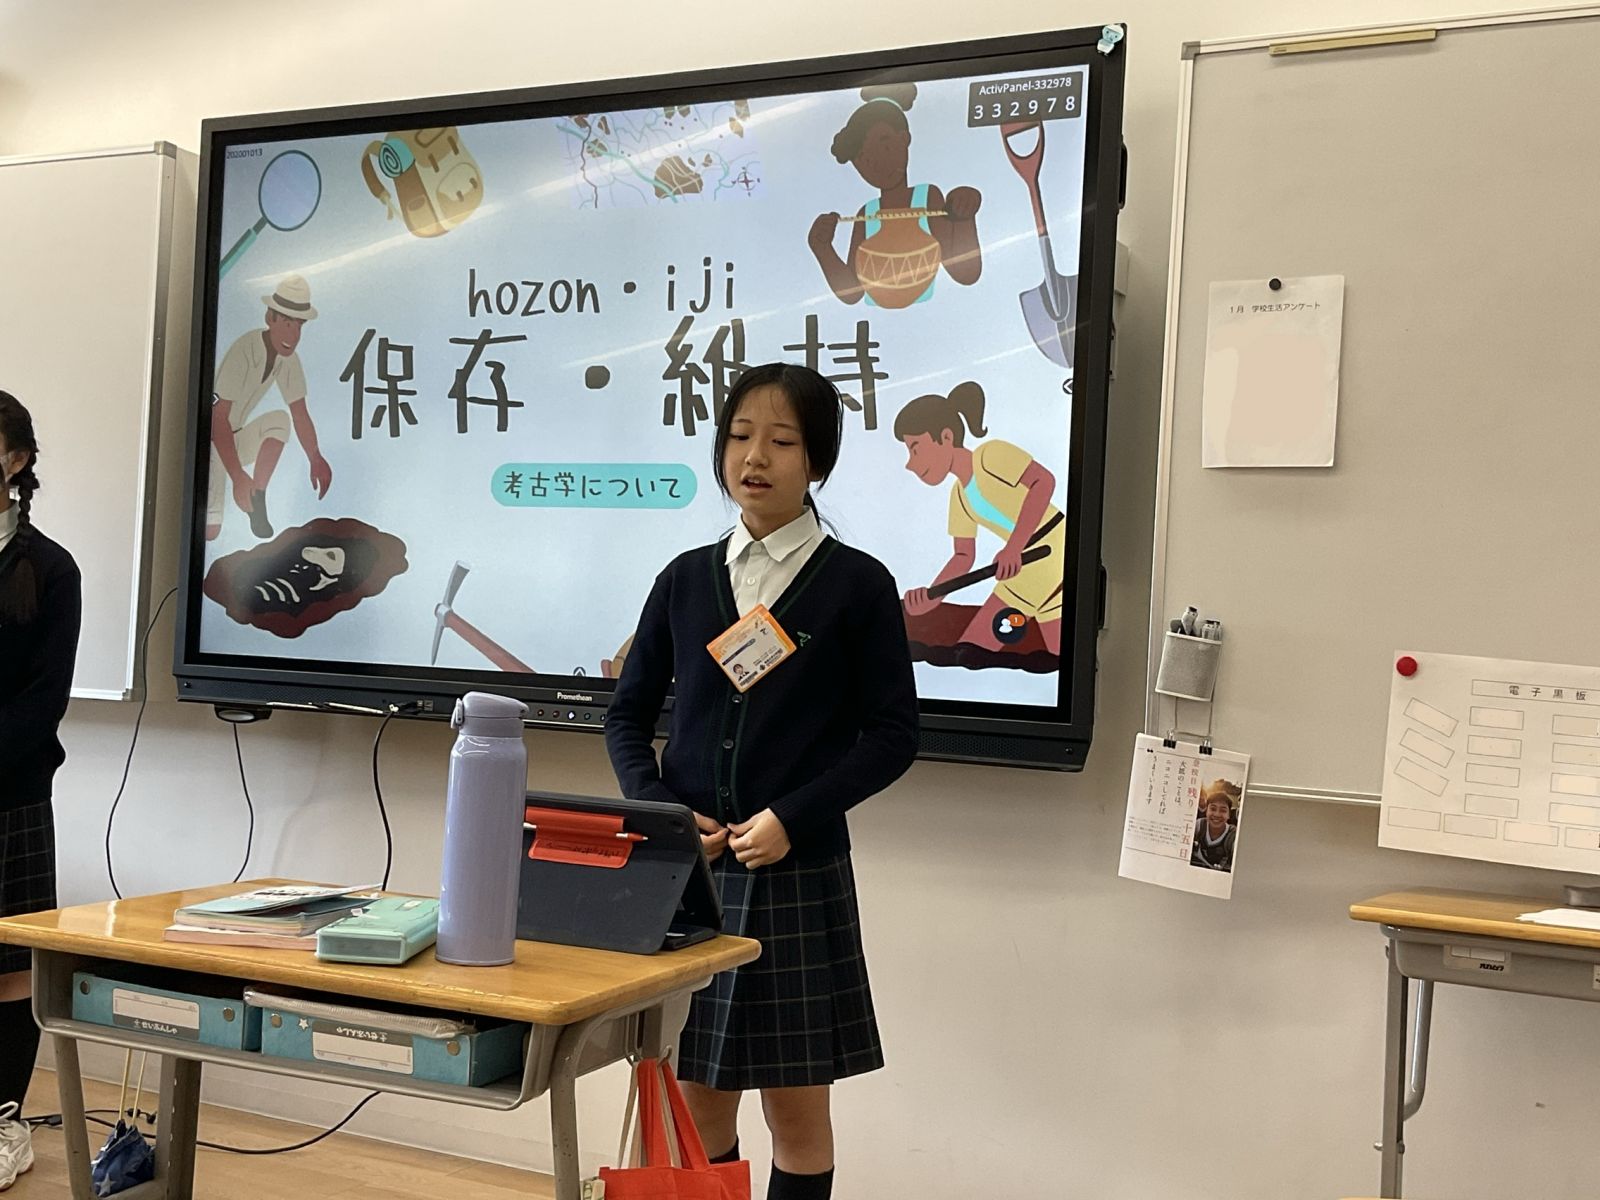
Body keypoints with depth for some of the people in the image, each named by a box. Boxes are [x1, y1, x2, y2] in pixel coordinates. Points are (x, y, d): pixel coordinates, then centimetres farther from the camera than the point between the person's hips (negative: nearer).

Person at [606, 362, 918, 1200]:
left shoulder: (858, 584, -2)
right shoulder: (685, 579, 8)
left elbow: (892, 732, -4)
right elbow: (627, 714, 11)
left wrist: (793, 819, -15)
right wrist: (660, 813, -6)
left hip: (798, 870, -3)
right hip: (688, 867, 3)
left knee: (795, 1102, 5)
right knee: (699, 1094, 10)